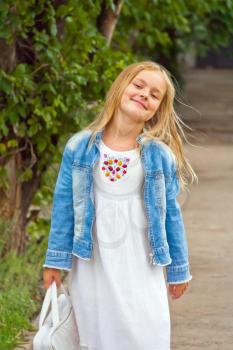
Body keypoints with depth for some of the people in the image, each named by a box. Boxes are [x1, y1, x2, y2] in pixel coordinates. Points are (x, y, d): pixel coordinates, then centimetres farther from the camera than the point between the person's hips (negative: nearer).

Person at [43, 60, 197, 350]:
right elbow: (64, 204, 2)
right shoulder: (80, 147, -4)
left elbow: (170, 213, 3)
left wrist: (178, 269, 8)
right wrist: (56, 260, 2)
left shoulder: (160, 155, -4)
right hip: (92, 264, 0)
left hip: (141, 265, 0)